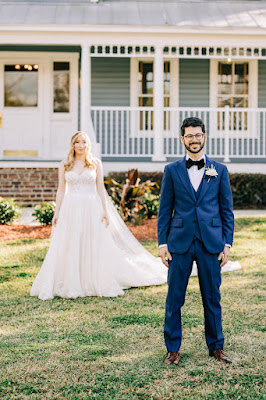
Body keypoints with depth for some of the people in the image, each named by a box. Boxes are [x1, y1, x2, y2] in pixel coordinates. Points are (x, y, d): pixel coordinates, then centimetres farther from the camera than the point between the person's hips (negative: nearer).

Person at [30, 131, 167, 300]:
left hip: (91, 209, -1)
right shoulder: (65, 165, 7)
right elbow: (61, 190, 8)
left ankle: (97, 284, 12)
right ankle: (70, 285, 10)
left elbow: (100, 189, 4)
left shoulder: (96, 163, 5)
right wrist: (57, 213, 3)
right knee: (69, 249, 1)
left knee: (94, 247, 2)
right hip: (71, 210, 1)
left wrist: (105, 211, -2)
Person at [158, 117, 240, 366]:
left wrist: (227, 243, 1)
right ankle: (172, 349, 15)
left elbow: (227, 211, 8)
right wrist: (162, 243, -1)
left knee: (212, 298, 7)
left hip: (211, 243, 0)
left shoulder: (219, 171, 8)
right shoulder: (172, 171, 6)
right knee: (174, 298, 3)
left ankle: (216, 347, 21)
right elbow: (164, 210, 6)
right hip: (179, 243, 0)